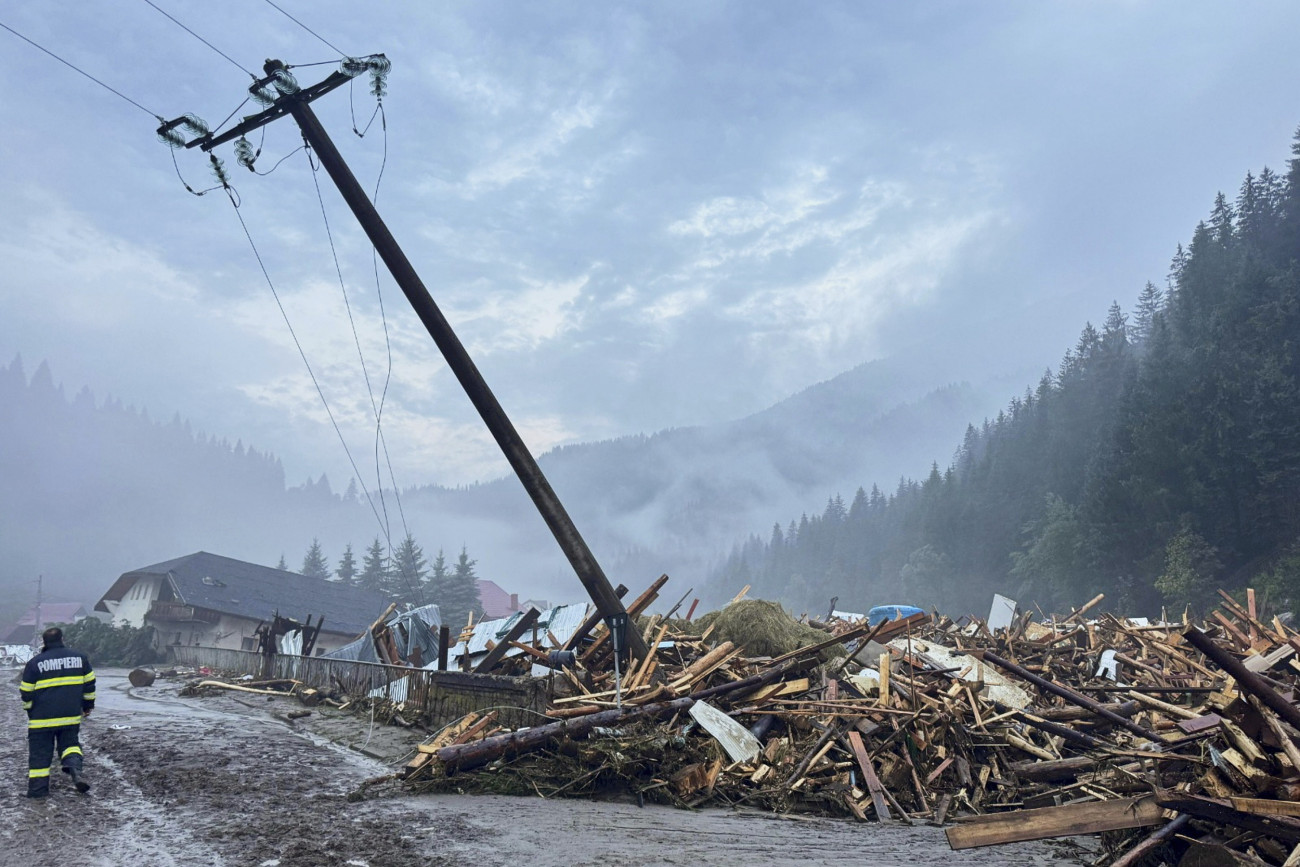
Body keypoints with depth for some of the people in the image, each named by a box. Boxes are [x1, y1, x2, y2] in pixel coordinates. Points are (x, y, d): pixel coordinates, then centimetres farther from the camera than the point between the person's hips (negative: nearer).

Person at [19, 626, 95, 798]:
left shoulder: (34, 663, -4)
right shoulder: (80, 657, 4)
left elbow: (26, 693, 1)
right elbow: (89, 684, 10)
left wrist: (30, 712, 17)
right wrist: (88, 705, 22)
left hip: (42, 719, -2)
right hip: (71, 717, 2)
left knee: (40, 753, 8)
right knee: (70, 744, 15)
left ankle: (38, 789, 9)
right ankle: (74, 769, -12)